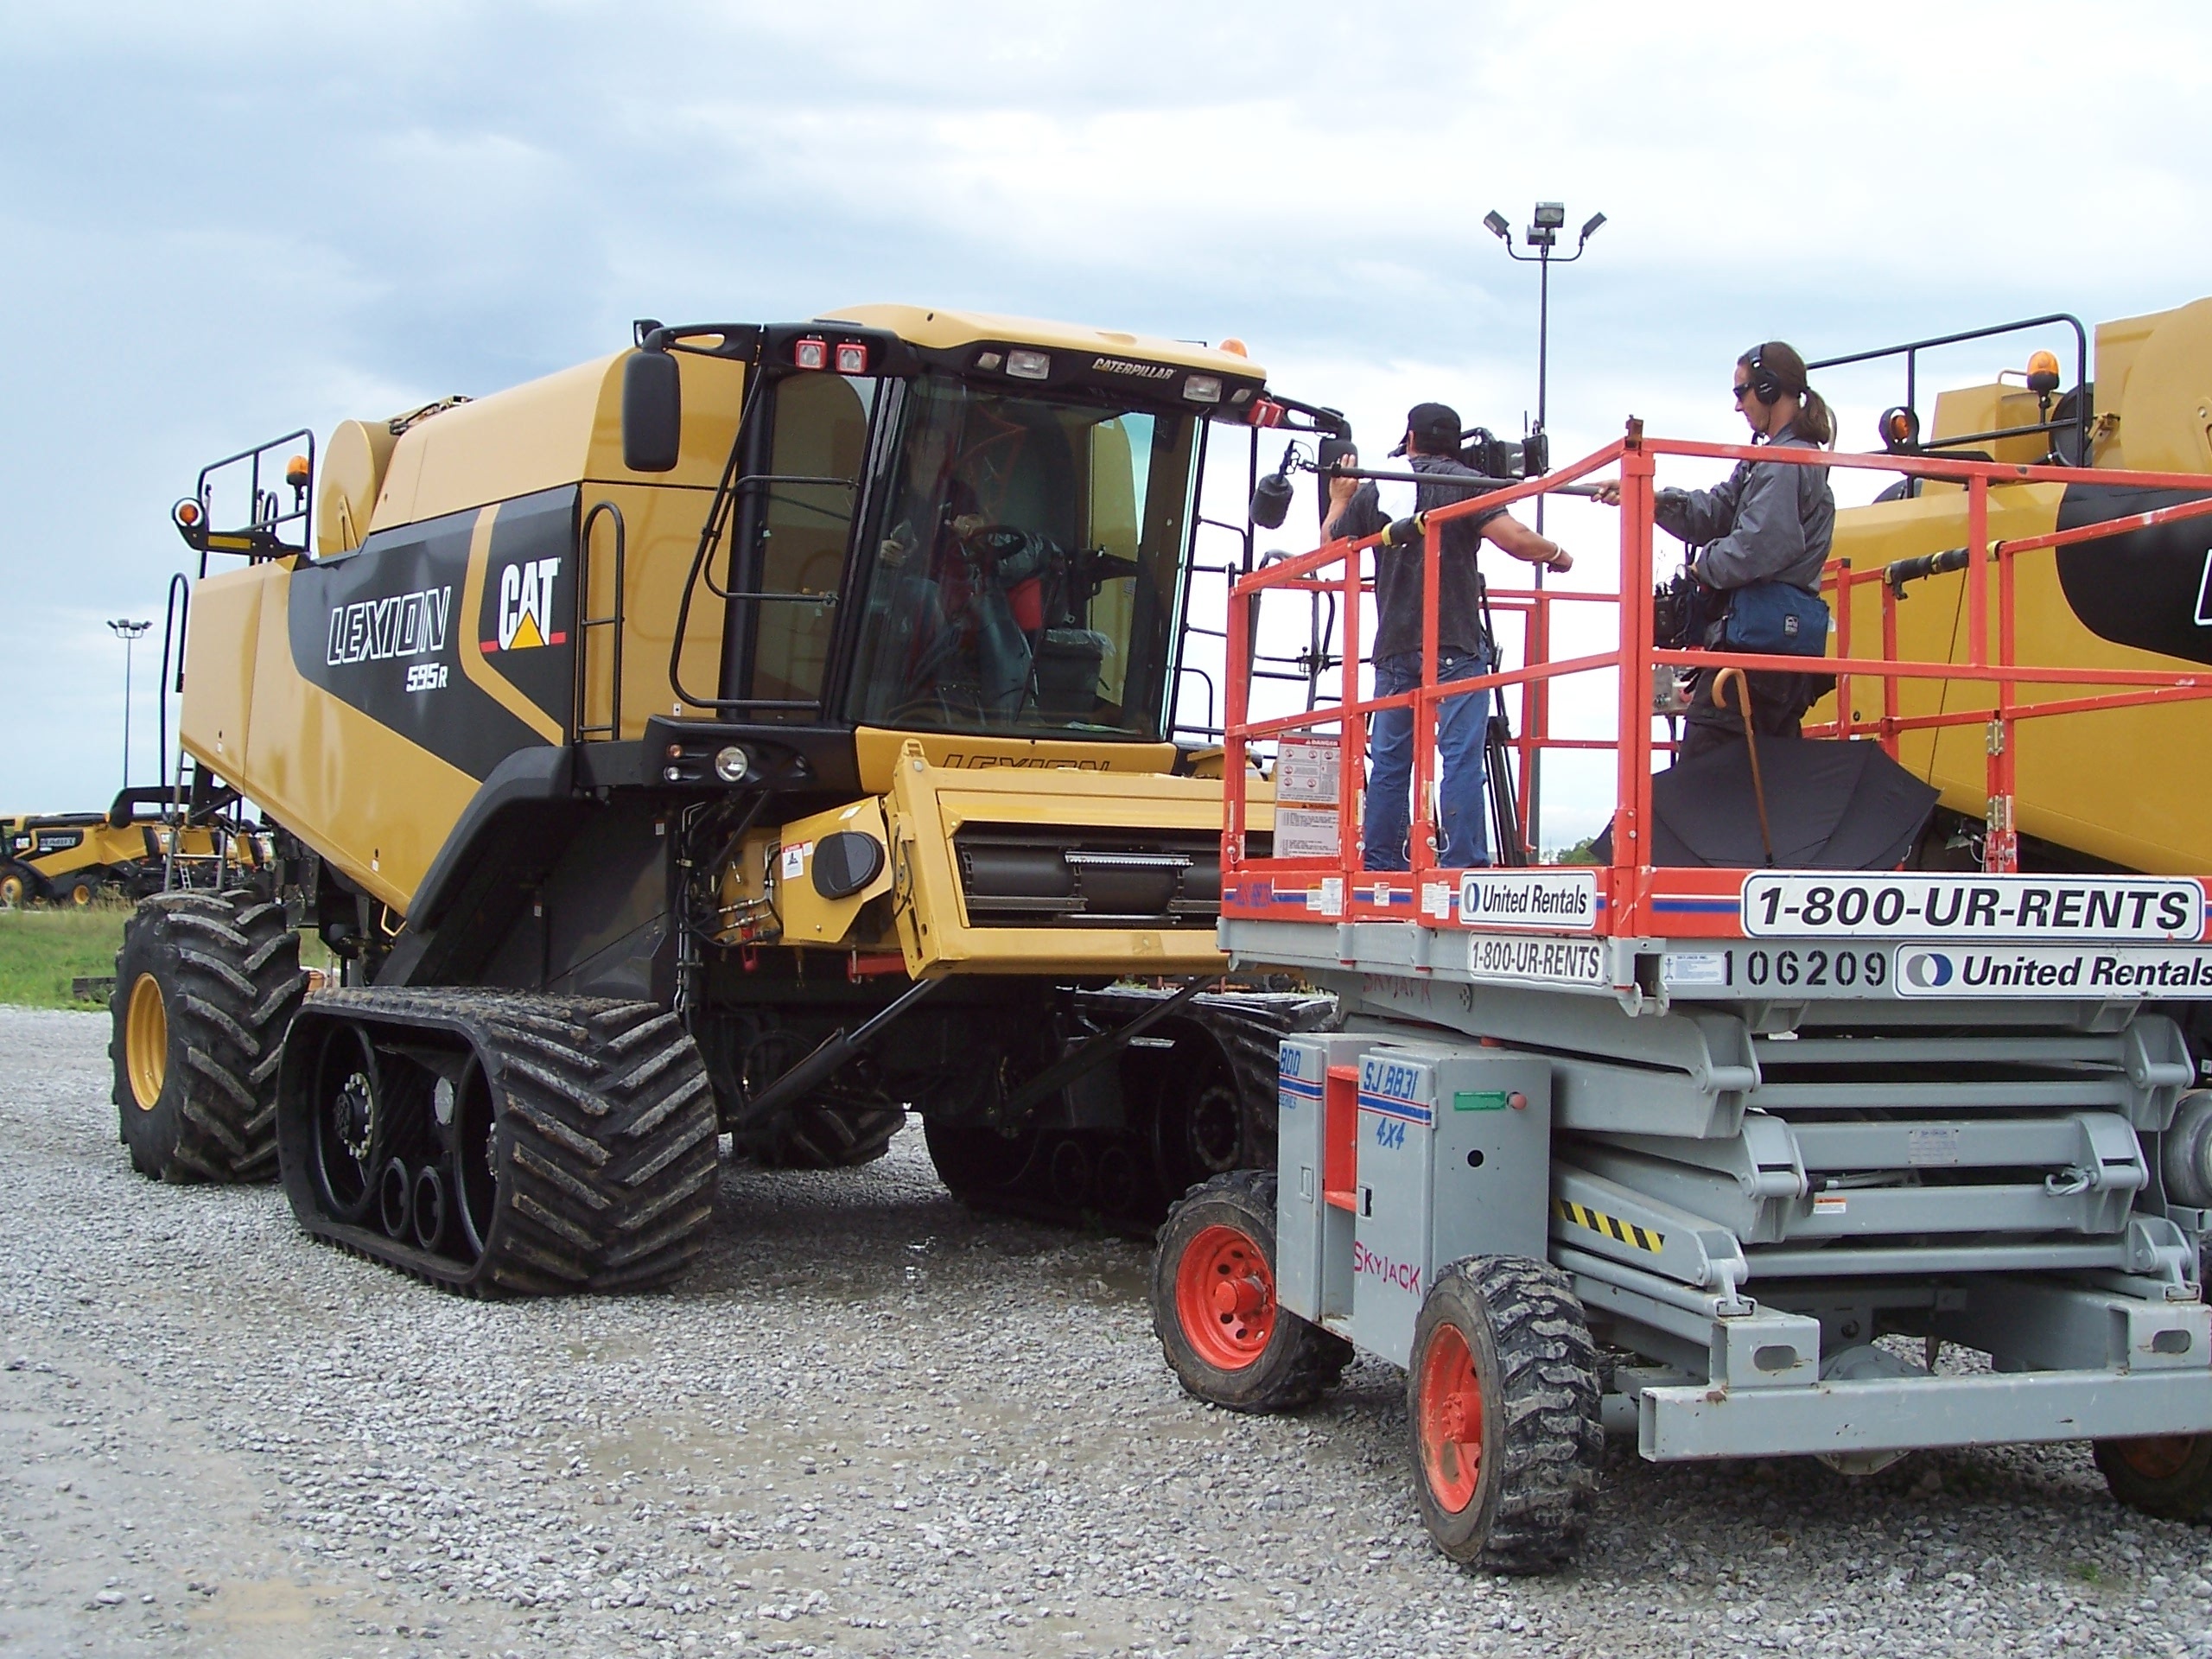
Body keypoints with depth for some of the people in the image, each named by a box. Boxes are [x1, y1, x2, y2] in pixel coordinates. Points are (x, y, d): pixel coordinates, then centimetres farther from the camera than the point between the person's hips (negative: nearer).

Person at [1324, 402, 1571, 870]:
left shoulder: (1374, 491, 10)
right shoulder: (1465, 482, -2)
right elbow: (1514, 538, -14)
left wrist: (1340, 499, 37)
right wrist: (1555, 554, 5)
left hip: (1395, 647, 4)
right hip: (1456, 644, -4)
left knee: (1389, 761, 9)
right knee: (1462, 755, -7)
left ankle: (1380, 866, 10)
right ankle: (1464, 865, -13)